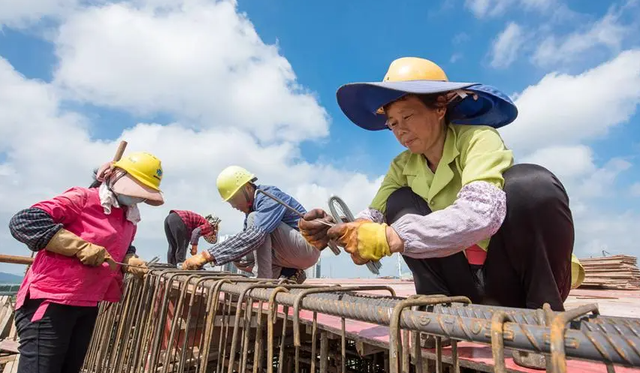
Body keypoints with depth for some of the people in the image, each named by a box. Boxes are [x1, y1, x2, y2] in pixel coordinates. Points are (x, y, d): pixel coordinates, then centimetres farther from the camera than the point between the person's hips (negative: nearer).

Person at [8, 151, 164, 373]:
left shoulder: (130, 219, 9)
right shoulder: (82, 199, -13)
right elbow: (22, 222, -20)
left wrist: (129, 262, 0)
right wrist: (81, 247, -24)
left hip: (88, 306, 8)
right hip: (50, 300, -7)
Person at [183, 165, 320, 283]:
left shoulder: (269, 196, -22)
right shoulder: (252, 207, 7)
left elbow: (255, 234, -38)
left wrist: (207, 255, -39)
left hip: (308, 247, -9)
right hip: (292, 254, 9)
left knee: (254, 219, -23)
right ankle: (292, 273, 7)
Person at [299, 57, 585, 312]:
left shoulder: (480, 138, -18)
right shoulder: (404, 166, 0)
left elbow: (480, 213, -37)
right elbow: (373, 218, -9)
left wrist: (390, 238, -42)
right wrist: (335, 232, -29)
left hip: (521, 273, -4)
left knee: (531, 183, -30)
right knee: (399, 203, -12)